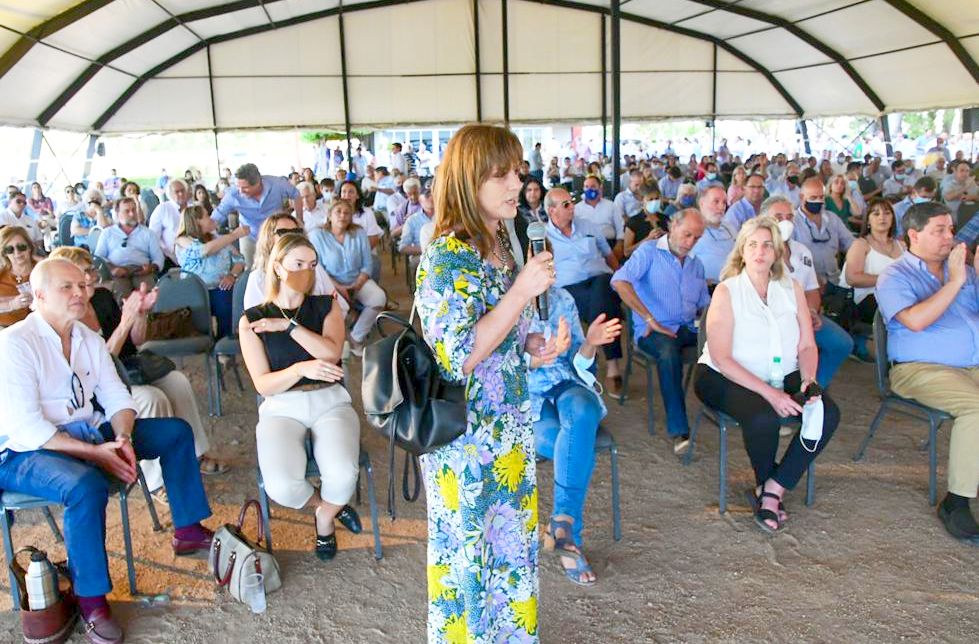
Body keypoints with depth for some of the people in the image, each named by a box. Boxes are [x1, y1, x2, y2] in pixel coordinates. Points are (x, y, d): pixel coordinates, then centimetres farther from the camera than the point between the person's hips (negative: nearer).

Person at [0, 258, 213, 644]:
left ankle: (188, 532, 12)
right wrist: (95, 453, -27)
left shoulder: (88, 338, 7)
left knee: (176, 431, 2)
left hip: (90, 432, 8)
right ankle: (91, 600, -20)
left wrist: (123, 439, -16)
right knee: (86, 485, -38)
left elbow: (117, 398, 5)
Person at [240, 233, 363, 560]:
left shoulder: (326, 305, 10)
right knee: (281, 487, -28)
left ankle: (325, 515, 9)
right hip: (281, 409, -1)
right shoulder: (252, 320, 5)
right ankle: (328, 505, 9)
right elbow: (263, 384, -3)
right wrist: (301, 368, -21)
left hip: (330, 401, 1)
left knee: (343, 475, -29)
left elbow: (332, 353, -9)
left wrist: (288, 325, -14)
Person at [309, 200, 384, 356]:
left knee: (379, 298, -25)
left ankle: (356, 338, -7)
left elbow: (367, 264, 1)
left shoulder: (359, 233, 3)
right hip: (331, 284, -3)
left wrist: (357, 286, -14)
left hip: (358, 280, 3)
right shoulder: (317, 235, -6)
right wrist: (338, 287, -19)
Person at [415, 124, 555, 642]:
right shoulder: (447, 258, -22)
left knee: (512, 536, 22)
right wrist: (523, 291, -27)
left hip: (509, 422, 8)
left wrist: (531, 344, 0)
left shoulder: (502, 244, 4)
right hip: (465, 433, -8)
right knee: (468, 545, 12)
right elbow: (459, 356, -27)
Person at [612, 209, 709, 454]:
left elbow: (704, 305, 25)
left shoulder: (696, 265, 23)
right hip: (654, 331, -5)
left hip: (689, 330, 6)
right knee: (668, 351, -38)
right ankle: (679, 430, -36)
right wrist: (650, 320, -18)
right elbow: (620, 281, -16)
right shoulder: (649, 253, 1)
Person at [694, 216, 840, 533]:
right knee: (763, 417, -34)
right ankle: (767, 486, -1)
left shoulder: (792, 289, 8)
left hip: (783, 377, 5)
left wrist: (809, 380, -14)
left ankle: (772, 490, -9)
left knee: (828, 412, -19)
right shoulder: (726, 291, -7)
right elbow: (721, 358, -15)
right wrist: (769, 392, -23)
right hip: (726, 378, -5)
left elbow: (807, 346, 8)